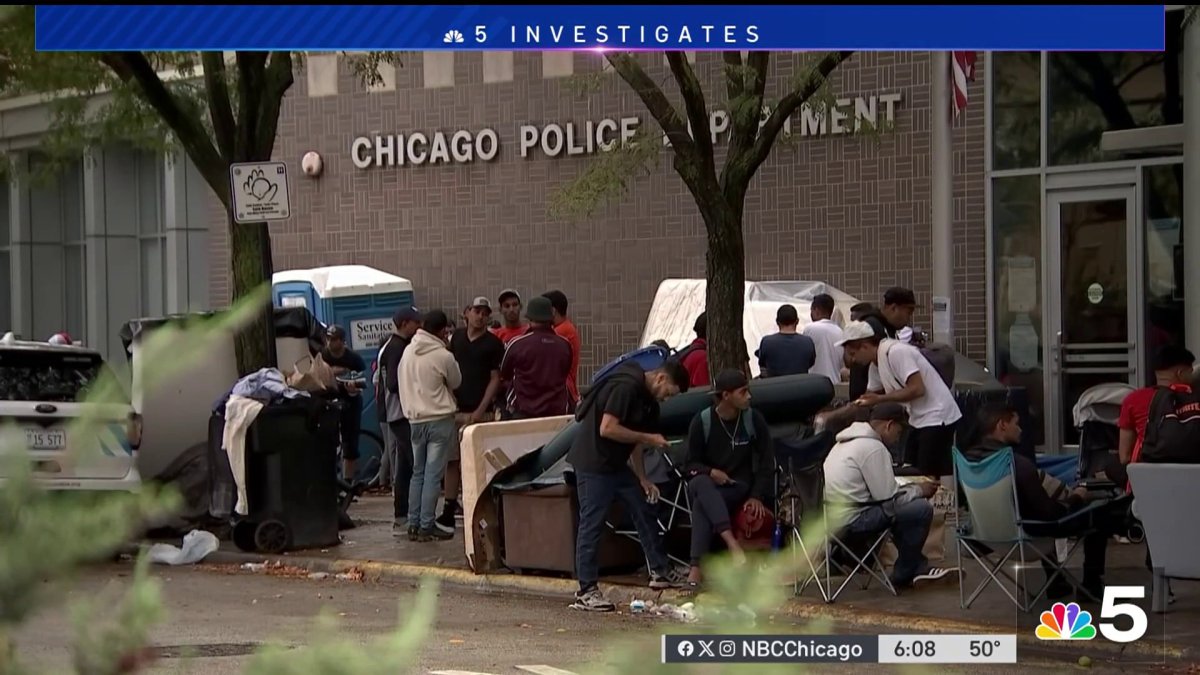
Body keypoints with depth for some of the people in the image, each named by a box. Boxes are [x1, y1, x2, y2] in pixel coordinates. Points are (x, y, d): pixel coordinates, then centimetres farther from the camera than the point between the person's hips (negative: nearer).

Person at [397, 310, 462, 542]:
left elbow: (404, 383, 11)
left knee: (418, 473, 13)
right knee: (433, 474, -3)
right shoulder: (444, 356, -14)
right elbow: (456, 383, 2)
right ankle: (427, 526, -4)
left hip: (415, 418, 6)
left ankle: (414, 524, 13)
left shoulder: (408, 351, 3)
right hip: (439, 419, -6)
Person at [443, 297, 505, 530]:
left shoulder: (493, 344, 0)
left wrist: (480, 410, -10)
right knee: (452, 461, 2)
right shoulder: (456, 337, 11)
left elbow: (495, 379, -3)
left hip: (479, 412, -3)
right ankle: (449, 511, 5)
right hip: (455, 410, 3)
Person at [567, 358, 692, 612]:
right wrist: (648, 438, -17)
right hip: (593, 464, -10)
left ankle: (660, 572, 22)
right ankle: (586, 592, -3)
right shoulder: (626, 387, -19)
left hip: (617, 465, 10)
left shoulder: (647, 400, 13)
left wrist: (642, 479, 15)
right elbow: (607, 429, -25)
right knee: (591, 524, -7)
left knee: (643, 513, 11)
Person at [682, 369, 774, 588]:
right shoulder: (702, 422, -2)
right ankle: (732, 543, -51)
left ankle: (697, 567, -41)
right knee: (700, 483, -37)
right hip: (708, 485, 1)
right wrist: (711, 472, -19)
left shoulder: (754, 419, 0)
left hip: (739, 488, -1)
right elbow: (691, 465, 2)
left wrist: (757, 496, -9)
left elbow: (766, 462, 3)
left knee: (701, 504, -33)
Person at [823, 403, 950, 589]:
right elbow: (888, 499, -15)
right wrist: (918, 490, 2)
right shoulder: (874, 448, -15)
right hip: (851, 519, -10)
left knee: (907, 506, 24)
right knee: (921, 509, -9)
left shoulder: (848, 440, 16)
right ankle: (903, 576, 5)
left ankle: (918, 567, 25)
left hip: (832, 515, 10)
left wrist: (912, 488, 15)